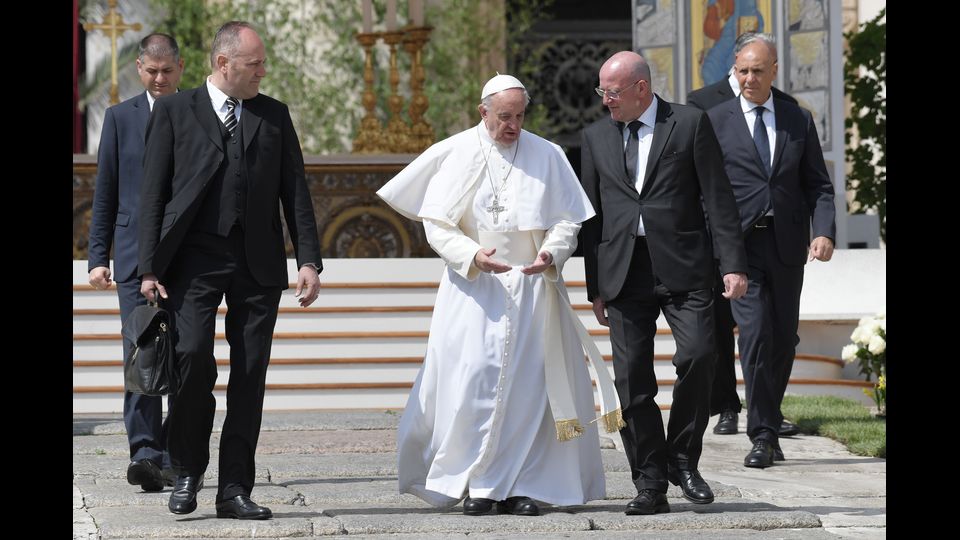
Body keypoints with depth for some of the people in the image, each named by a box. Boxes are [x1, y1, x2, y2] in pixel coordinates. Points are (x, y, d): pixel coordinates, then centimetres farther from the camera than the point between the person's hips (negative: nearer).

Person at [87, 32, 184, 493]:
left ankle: (176, 459, 10)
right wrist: (98, 257, 2)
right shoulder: (120, 118, 8)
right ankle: (145, 454, -19)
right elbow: (105, 194, 9)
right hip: (136, 253, -1)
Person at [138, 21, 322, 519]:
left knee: (250, 374, 0)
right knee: (193, 355, -17)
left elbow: (295, 193, 11)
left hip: (258, 263, 3)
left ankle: (234, 488, 6)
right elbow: (153, 193, 2)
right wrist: (149, 267, -5)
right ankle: (187, 471, 2)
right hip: (195, 258, -3)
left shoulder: (274, 116, 12)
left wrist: (309, 260, 1)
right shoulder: (174, 112, 5)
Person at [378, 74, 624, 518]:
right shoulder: (456, 154, 1)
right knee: (472, 380, -8)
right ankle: (477, 483, 0)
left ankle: (521, 485, 3)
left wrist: (552, 253, -15)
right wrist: (472, 256, -19)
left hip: (532, 286, 2)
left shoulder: (547, 156, 5)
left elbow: (568, 219, 5)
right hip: (473, 288, -1)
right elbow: (437, 226, -2)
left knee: (528, 383, -1)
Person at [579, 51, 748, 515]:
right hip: (624, 272, 3)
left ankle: (683, 459, 1)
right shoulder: (596, 136, 13)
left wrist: (732, 263, -7)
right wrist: (595, 286, 11)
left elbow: (718, 197, 0)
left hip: (683, 267, -3)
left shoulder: (690, 123, 3)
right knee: (632, 379, -1)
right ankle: (650, 485, 5)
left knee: (697, 355, -18)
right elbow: (592, 214, 14)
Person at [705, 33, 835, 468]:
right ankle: (763, 436, -9)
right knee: (755, 335, -11)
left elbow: (818, 184, 8)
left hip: (787, 244, 3)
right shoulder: (716, 121, 3)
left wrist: (824, 232, -8)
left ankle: (769, 419, 25)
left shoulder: (799, 121, 9)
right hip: (740, 244, -3)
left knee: (784, 338, 8)